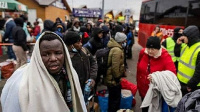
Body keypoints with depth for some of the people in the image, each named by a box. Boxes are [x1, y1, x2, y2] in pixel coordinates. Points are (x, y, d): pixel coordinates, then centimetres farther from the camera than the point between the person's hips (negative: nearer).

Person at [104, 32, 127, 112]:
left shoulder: (114, 47, 7)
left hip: (111, 78, 10)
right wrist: (117, 78, -15)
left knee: (113, 99, 25)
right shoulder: (117, 50, -25)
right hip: (113, 79, -10)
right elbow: (115, 67, -28)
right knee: (115, 100, 9)